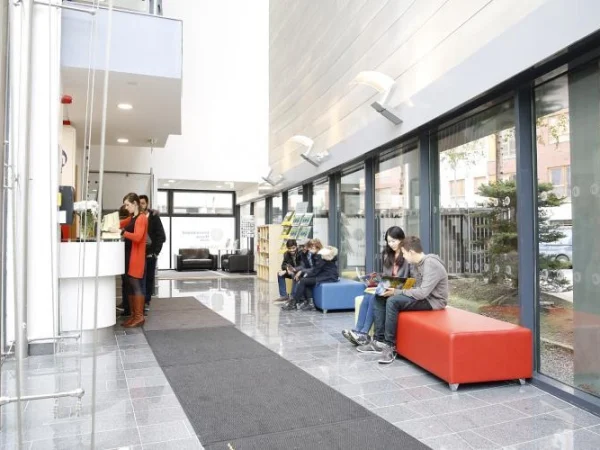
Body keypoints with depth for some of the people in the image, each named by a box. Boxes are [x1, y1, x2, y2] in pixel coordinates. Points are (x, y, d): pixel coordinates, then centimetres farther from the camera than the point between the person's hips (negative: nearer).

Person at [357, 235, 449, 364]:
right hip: (421, 296, 9)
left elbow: (422, 293, -28)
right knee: (379, 298, -1)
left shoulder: (431, 264, -22)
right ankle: (380, 340, -2)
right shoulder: (416, 263, 6)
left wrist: (396, 292, -23)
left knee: (393, 301, -29)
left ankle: (390, 345, -17)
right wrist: (392, 288, -5)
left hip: (432, 300, -9)